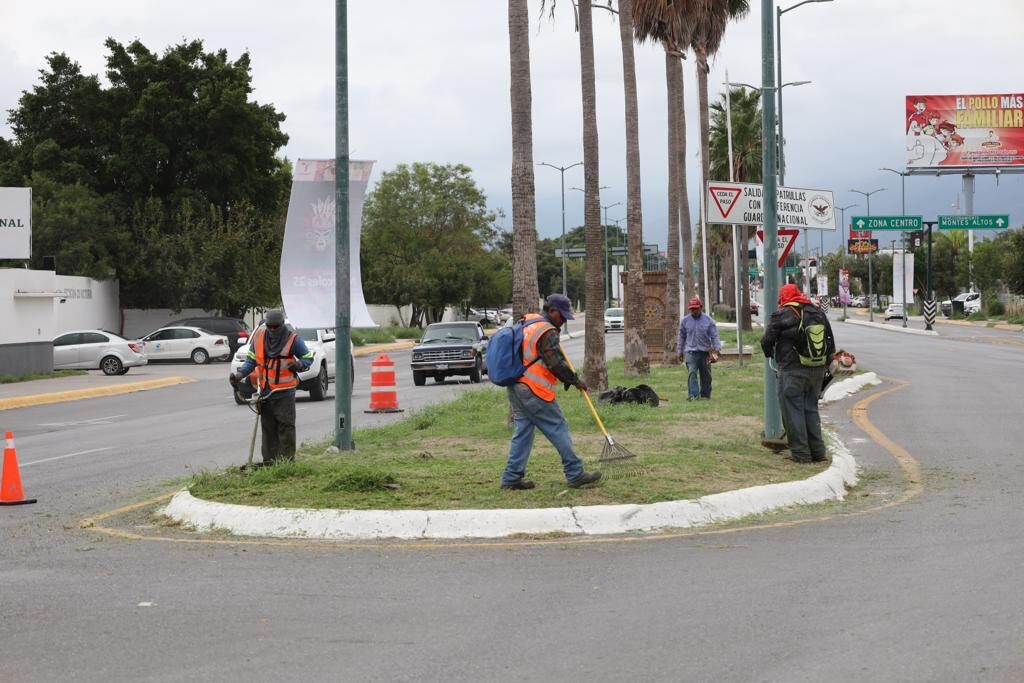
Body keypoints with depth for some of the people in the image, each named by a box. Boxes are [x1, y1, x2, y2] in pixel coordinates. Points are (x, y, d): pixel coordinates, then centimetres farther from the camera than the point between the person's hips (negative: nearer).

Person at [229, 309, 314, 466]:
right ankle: (269, 461, 15)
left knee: (286, 427, -6)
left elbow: (308, 357, 5)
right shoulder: (258, 337, 4)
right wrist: (240, 374, -5)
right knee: (268, 429, 9)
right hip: (265, 392, 4)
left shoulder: (293, 339, -5)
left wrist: (299, 365, -16)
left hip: (284, 393, -4)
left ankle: (287, 460, -1)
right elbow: (251, 361, 11)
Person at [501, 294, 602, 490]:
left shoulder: (527, 323, 13)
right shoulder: (547, 333, -15)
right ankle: (575, 474, 2)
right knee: (559, 428, -2)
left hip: (516, 388, 9)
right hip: (535, 392, -9)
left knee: (522, 431, 12)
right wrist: (576, 381, -6)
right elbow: (557, 365, -19)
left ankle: (512, 477, 10)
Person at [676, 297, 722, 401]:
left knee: (706, 375, 8)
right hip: (691, 351, -1)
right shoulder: (685, 321, 4)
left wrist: (716, 349, -10)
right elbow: (681, 337, 13)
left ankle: (705, 395, 21)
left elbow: (715, 336, 0)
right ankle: (693, 395, -23)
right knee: (692, 373, -16)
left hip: (705, 352, 1)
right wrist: (680, 351, 13)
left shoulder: (708, 320, 0)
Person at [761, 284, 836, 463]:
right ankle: (817, 451, 14)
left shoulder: (781, 316, -6)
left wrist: (770, 354, 17)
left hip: (792, 371, -6)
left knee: (793, 410, 1)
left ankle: (800, 453, -1)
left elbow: (767, 341, -5)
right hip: (817, 370, 6)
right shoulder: (818, 313, 12)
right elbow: (830, 341, 15)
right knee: (811, 409, 15)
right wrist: (825, 364, 22)